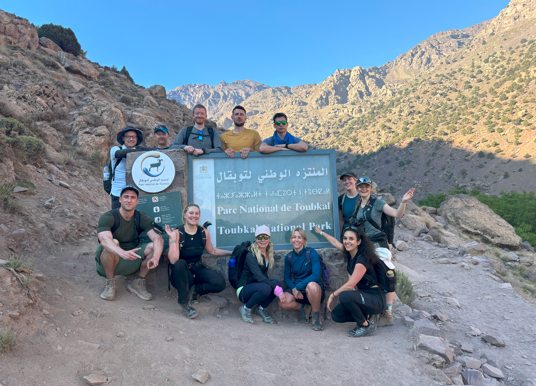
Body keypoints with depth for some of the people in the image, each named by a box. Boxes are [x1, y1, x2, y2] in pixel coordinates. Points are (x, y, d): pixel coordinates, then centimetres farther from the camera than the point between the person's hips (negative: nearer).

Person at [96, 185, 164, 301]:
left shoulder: (142, 218, -5)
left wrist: (155, 257, -41)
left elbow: (158, 238, -20)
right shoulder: (108, 217, -15)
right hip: (108, 262, -3)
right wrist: (123, 253, -54)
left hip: (130, 263, 3)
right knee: (113, 243, -33)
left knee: (153, 247, -20)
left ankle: (138, 283, -1)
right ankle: (110, 282, -11)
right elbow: (104, 239, -34)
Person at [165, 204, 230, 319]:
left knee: (220, 283, -24)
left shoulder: (204, 233, -1)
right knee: (180, 263, -38)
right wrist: (173, 239, -27)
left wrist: (231, 252, 17)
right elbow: (173, 260, -24)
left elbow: (211, 251, 18)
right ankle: (184, 303, -20)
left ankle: (195, 290, 8)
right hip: (182, 274, -3)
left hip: (198, 269, 3)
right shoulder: (177, 233, -13)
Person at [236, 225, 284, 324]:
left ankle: (261, 308, 0)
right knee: (265, 288, -35)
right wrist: (277, 290, -35)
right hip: (244, 290, -7)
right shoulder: (251, 255, -18)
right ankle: (246, 308, -9)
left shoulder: (268, 254, 6)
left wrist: (277, 286, -8)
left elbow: (264, 275, 9)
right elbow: (259, 277, -28)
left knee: (276, 282, -22)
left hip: (256, 287, 7)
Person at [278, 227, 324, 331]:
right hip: (296, 290, 4)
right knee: (283, 302, -26)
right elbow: (287, 278, 5)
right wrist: (294, 289, -16)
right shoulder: (289, 257, 3)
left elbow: (316, 275, -21)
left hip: (314, 291, -3)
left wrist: (298, 287, -23)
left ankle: (316, 317, -14)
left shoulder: (311, 253, -11)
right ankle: (303, 308, 7)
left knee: (312, 285, -39)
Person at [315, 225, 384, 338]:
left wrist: (333, 295, -10)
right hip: (363, 296, 8)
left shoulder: (362, 259, -23)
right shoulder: (351, 254, 2)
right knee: (336, 315, -4)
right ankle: (367, 316, 10)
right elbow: (335, 242, 22)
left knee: (344, 296, -32)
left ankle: (366, 326, -12)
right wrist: (321, 232, 35)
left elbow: (350, 285, -23)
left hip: (376, 300, -8)